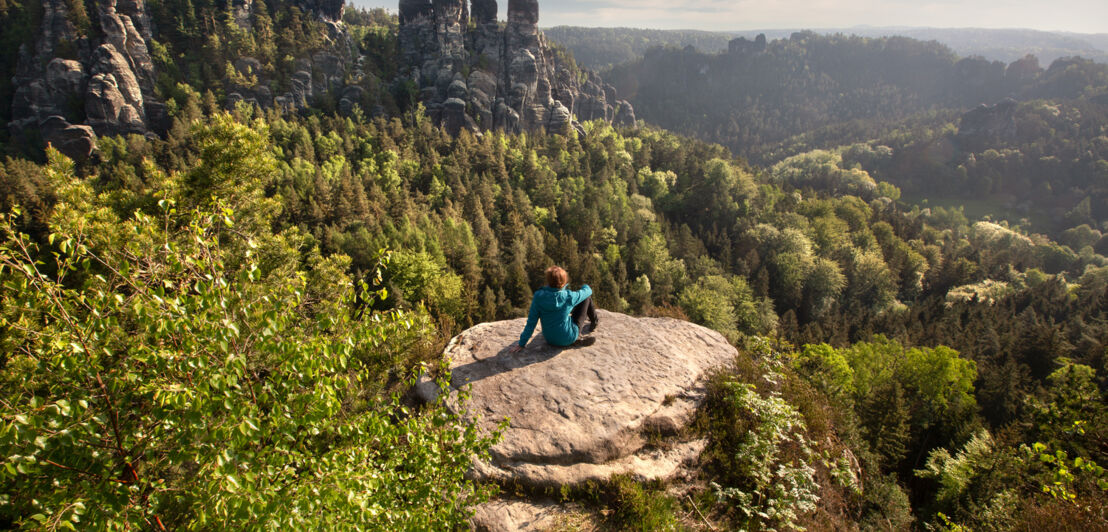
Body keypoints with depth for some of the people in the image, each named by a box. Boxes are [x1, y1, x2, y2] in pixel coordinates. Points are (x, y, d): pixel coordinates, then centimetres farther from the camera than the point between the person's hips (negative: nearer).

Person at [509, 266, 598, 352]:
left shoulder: (539, 296, -20)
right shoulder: (568, 296, -24)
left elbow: (531, 322, -15)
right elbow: (588, 291, -4)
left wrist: (522, 344, -5)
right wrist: (585, 286, 21)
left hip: (550, 339, 4)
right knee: (587, 297, 10)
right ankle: (594, 322, 36)